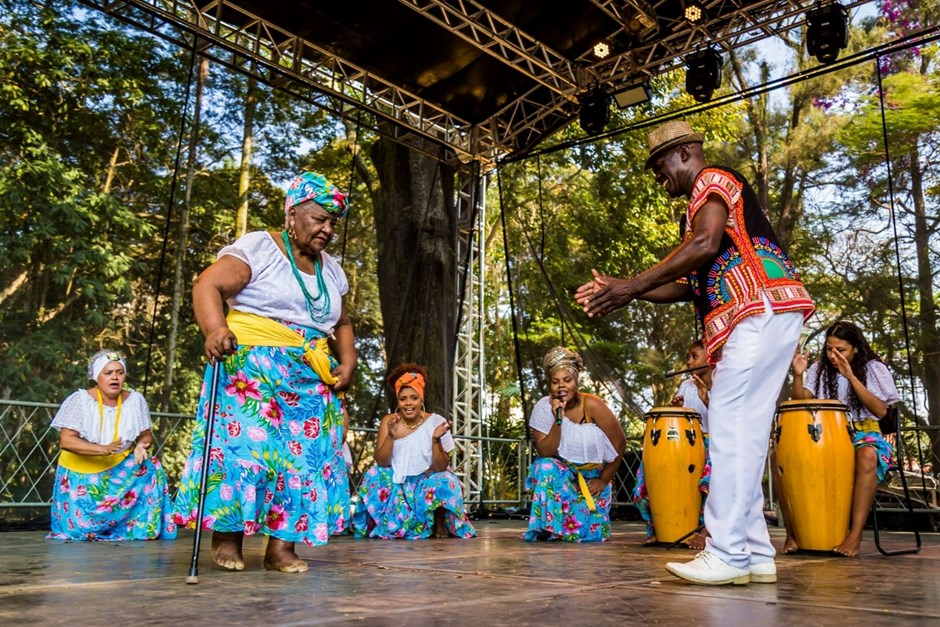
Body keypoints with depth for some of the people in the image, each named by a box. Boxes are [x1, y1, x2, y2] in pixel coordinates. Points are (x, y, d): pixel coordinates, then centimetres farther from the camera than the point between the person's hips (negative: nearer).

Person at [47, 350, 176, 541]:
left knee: (150, 468, -23)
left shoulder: (135, 400, -8)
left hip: (121, 467, 3)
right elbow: (66, 441, -24)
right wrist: (102, 449, -39)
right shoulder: (80, 400, -16)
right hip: (81, 471, -3)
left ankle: (143, 529, -9)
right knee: (77, 528, -13)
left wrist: (141, 446, -25)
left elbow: (146, 435, 1)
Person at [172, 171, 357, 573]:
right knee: (245, 446, -14)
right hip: (251, 368, -5)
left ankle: (282, 546, 3)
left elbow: (342, 324, 25)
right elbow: (207, 286, -13)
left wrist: (347, 362, 7)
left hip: (312, 384, 6)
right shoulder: (259, 248, -3)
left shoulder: (331, 269, 16)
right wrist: (215, 329, -32)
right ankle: (227, 533, 4)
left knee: (306, 456, -2)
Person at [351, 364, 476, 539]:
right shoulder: (388, 421, -6)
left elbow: (441, 468, -13)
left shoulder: (436, 422, -11)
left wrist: (436, 440, -30)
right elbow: (381, 462, -12)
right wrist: (391, 435, -26)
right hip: (396, 482, 1)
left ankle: (440, 526, -5)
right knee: (373, 476, -26)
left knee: (444, 481, -31)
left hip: (427, 482, -1)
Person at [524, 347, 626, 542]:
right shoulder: (543, 407, -16)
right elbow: (545, 453, -20)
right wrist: (558, 420, -33)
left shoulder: (592, 405, -21)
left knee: (591, 534, -8)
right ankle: (545, 525, -15)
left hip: (592, 476, 0)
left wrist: (603, 480, -7)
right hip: (560, 472, 1)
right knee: (546, 467, -32)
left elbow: (620, 443, -13)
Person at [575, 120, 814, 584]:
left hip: (763, 310, -10)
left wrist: (631, 287, -17)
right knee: (743, 435, 6)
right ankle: (755, 554, 8)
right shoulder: (696, 210, 29)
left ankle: (727, 555, -12)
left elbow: (705, 244, -17)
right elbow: (689, 285, 21)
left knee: (728, 428, -13)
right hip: (755, 320, 10)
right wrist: (622, 290, 13)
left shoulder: (714, 180, 2)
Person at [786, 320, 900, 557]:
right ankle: (792, 532, -19)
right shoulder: (820, 368, 6)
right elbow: (800, 403, -5)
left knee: (867, 456, -40)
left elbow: (880, 411, -13)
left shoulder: (873, 368, 0)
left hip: (864, 434, -2)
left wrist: (851, 377, -21)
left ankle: (855, 536, -35)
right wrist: (798, 375, -22)